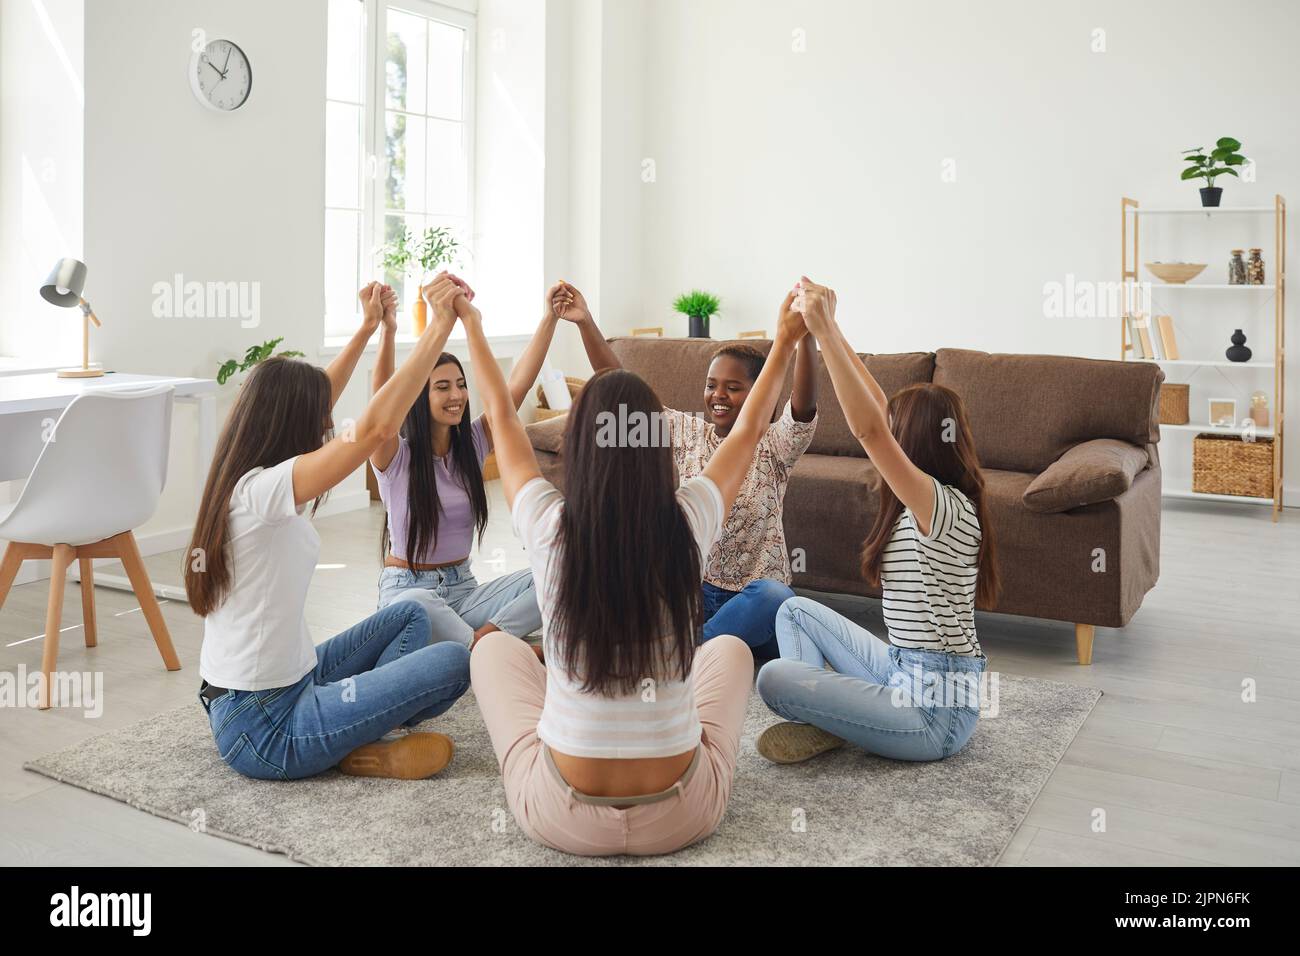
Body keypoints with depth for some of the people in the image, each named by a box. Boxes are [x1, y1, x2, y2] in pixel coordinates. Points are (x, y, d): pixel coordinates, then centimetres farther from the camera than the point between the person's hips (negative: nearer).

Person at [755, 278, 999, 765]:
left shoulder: (945, 508, -21)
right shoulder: (930, 503, 6)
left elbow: (869, 428, -34)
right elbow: (879, 412, 10)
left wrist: (824, 330, -31)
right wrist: (830, 328, 10)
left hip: (933, 710, -10)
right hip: (905, 670, 10)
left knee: (774, 678, -23)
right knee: (796, 609, 17)